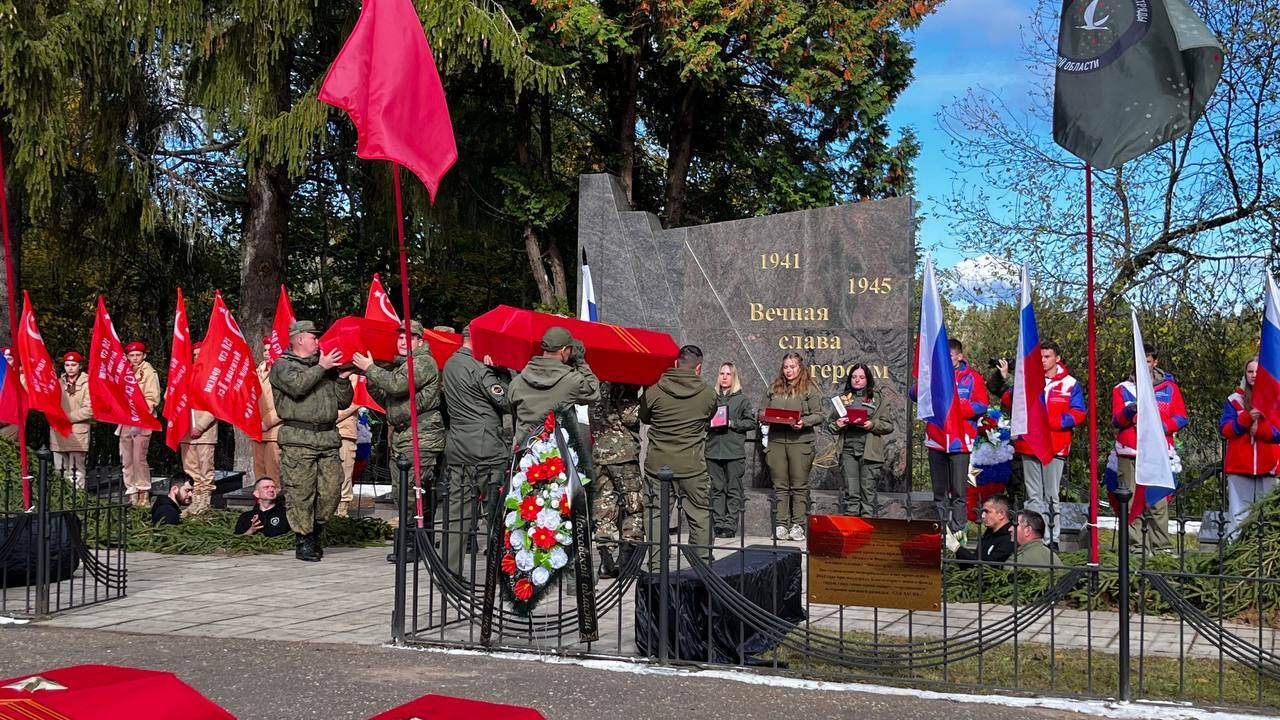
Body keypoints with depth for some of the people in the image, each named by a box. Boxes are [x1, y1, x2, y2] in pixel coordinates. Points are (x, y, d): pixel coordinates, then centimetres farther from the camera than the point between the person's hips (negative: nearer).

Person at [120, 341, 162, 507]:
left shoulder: (149, 373, -2)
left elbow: (152, 398, -9)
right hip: (125, 422, 6)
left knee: (139, 458, -11)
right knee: (126, 460, 6)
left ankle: (144, 493, 0)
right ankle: (132, 494, 13)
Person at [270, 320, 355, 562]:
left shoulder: (325, 367, 22)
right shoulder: (282, 365, 5)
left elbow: (344, 402, 19)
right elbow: (297, 386, -17)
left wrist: (342, 378, 4)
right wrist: (321, 368, -10)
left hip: (328, 438, 5)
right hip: (298, 440, -5)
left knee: (331, 490, 1)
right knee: (301, 492, -6)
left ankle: (315, 531, 20)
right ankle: (304, 542, 3)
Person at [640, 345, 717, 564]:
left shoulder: (654, 391, -5)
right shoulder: (708, 394, -5)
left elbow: (644, 418, 10)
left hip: (658, 464, 1)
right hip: (693, 465, -1)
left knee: (657, 514, 9)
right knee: (700, 515, 10)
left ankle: (656, 564, 10)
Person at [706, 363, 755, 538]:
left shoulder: (742, 398, 5)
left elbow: (751, 422, 1)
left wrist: (732, 423, -9)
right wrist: (709, 423, 0)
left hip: (735, 451, -3)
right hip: (713, 449, 3)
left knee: (733, 489, -2)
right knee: (717, 489, 3)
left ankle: (731, 524, 0)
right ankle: (718, 524, 6)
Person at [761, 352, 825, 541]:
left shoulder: (809, 388, 3)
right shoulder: (774, 388, 15)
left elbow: (819, 415, -1)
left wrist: (804, 422, -18)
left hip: (800, 441, -3)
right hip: (776, 440, 3)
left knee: (799, 486, 0)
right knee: (780, 486, 4)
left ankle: (798, 525, 3)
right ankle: (781, 525, 7)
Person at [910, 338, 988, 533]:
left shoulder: (972, 378, 2)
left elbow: (981, 406, -7)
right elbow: (915, 394, 5)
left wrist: (954, 407, -15)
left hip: (960, 443, -4)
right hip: (936, 441, 4)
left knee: (959, 491, -5)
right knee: (939, 491, 11)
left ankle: (957, 530, -1)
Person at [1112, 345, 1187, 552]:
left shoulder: (1170, 388, 13)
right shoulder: (1122, 389, 13)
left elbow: (1180, 418, 9)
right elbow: (1116, 421, 5)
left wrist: (1159, 426, -9)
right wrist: (1130, 410, -16)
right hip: (1129, 455, 1)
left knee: (1158, 502, -7)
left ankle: (1161, 545, -4)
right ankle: (1136, 545, -2)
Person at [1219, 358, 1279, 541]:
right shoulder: (1234, 400, 9)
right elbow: (1225, 430, 0)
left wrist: (1260, 423, -14)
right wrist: (1247, 418, -13)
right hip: (1239, 466, -1)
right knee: (1238, 512, -3)